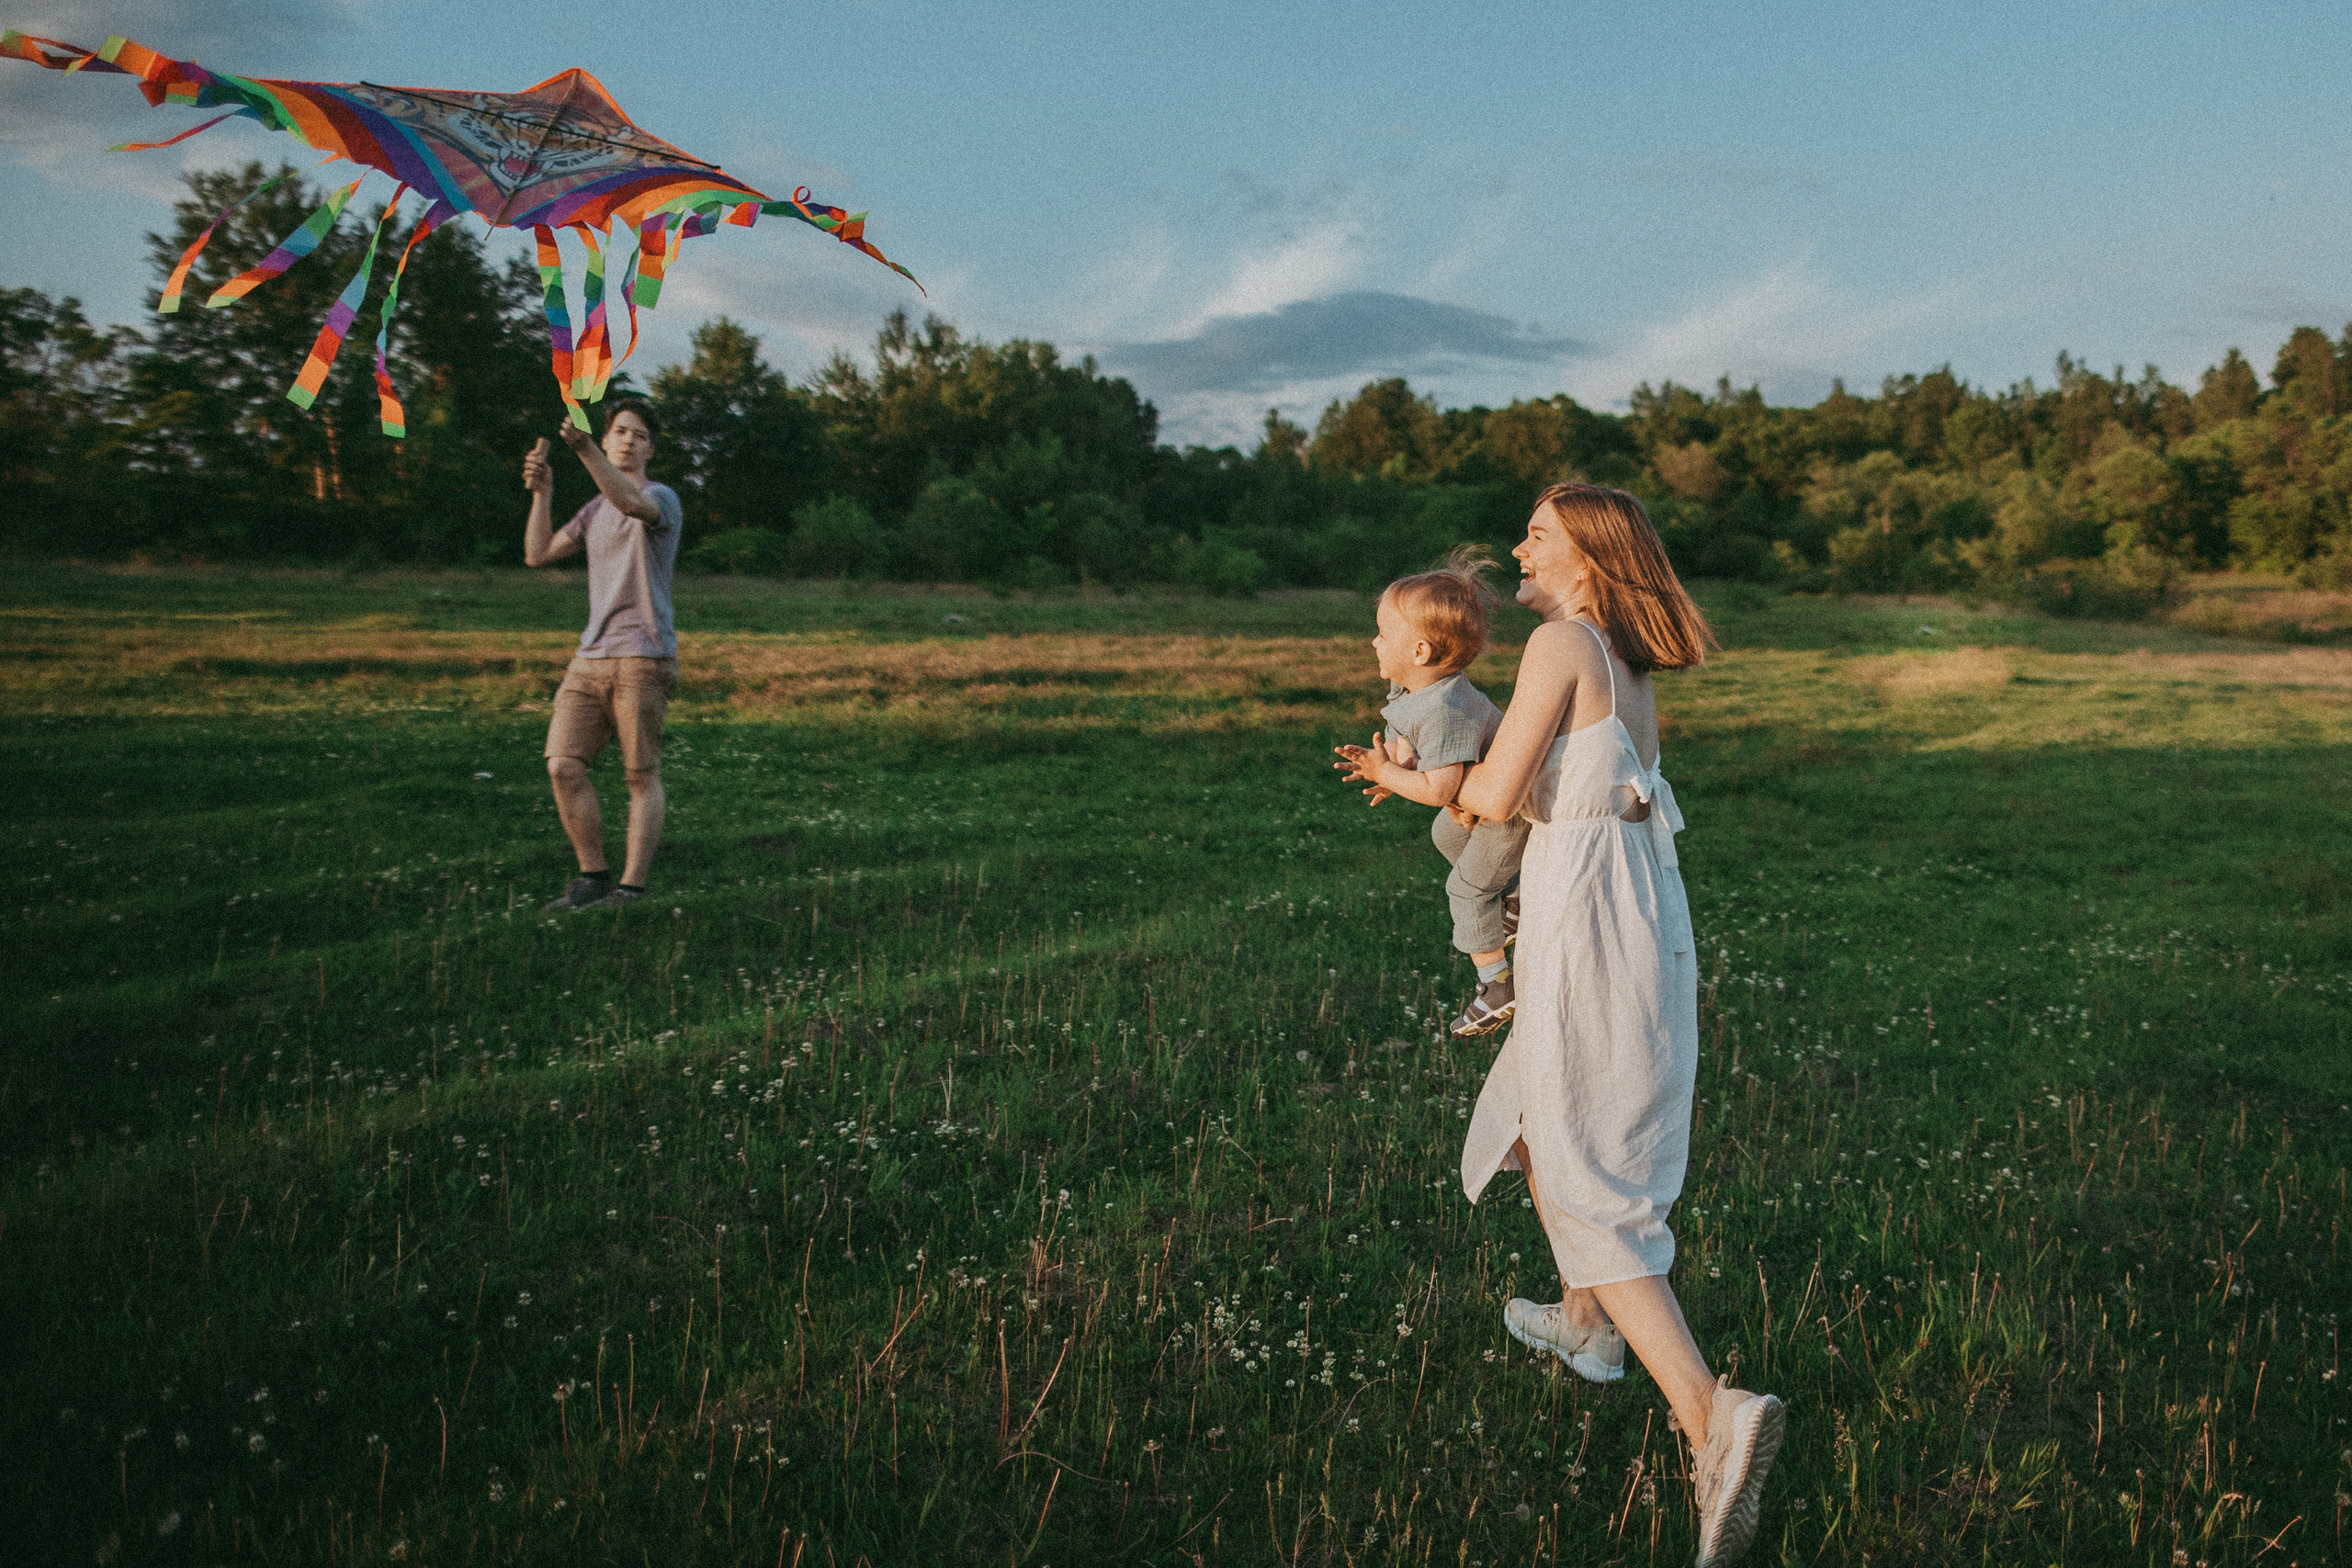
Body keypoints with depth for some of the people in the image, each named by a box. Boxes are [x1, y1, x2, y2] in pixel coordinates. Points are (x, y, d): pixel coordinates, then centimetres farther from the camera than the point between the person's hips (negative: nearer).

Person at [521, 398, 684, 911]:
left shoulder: (662, 498, -1)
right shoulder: (595, 510, 22)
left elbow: (631, 502, -26)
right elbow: (537, 555, 15)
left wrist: (585, 448, -40)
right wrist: (542, 493, 3)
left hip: (643, 658, -6)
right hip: (590, 657, 6)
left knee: (642, 776, -3)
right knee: (563, 765, -5)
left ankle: (631, 888, 0)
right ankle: (593, 876, 5)